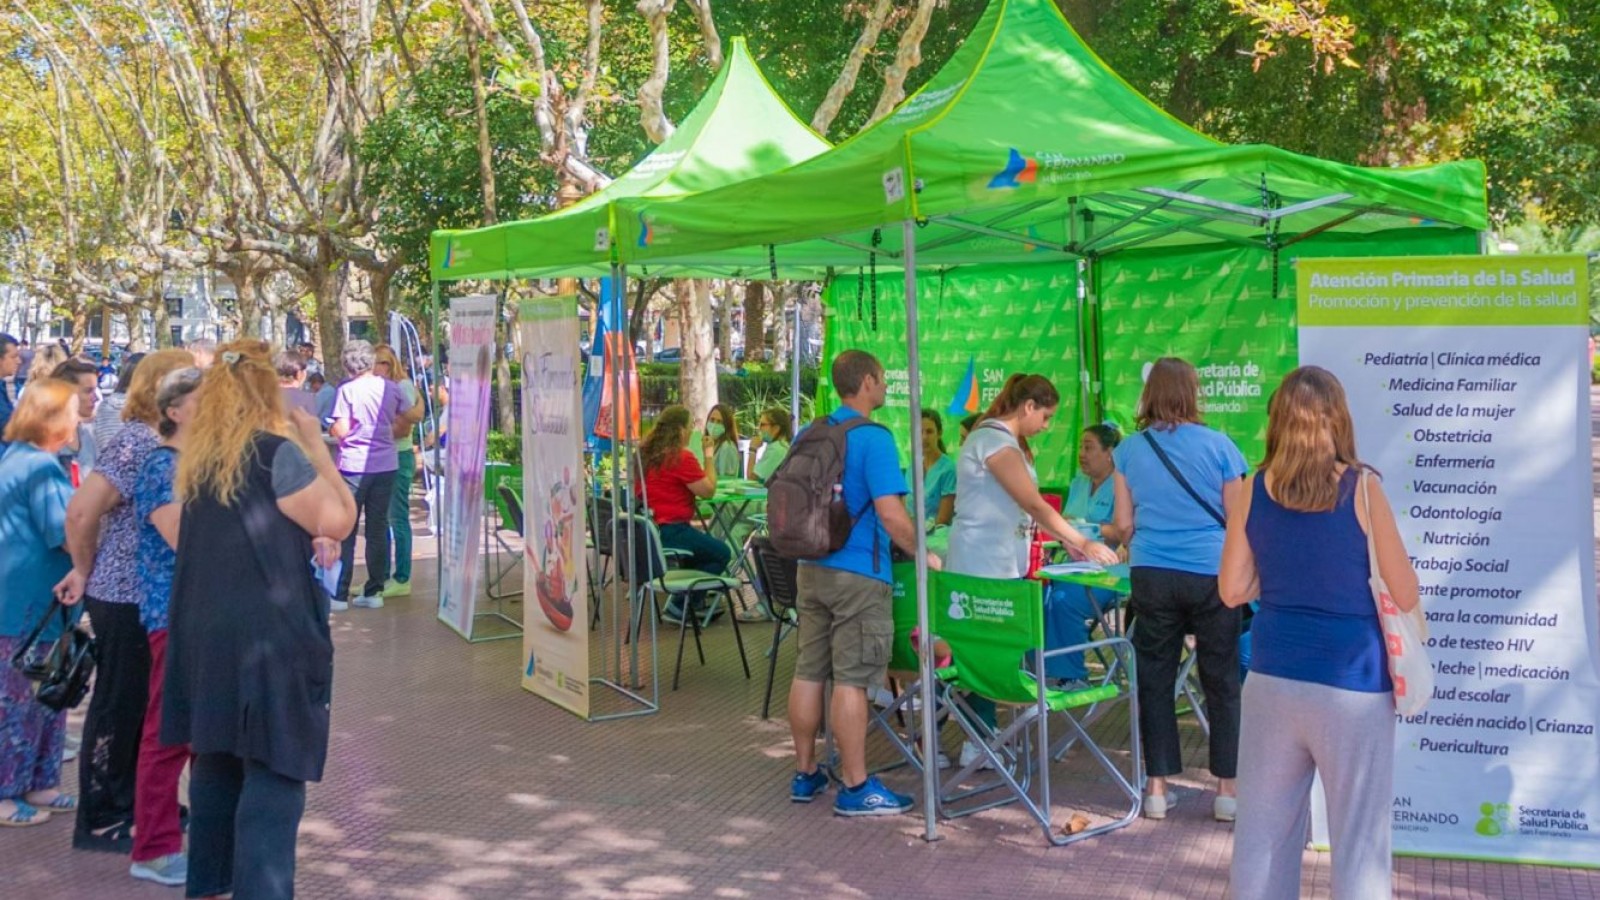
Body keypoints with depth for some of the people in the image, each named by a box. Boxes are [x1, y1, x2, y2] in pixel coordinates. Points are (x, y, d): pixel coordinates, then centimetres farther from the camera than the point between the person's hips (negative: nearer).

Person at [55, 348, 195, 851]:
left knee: (142, 704, 18)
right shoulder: (137, 442, -18)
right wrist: (86, 572, -9)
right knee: (118, 705, 3)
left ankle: (131, 804, 31)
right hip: (125, 596, -9)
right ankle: (101, 820, 15)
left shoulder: (161, 441, 10)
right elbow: (82, 511, -24)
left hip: (149, 595, 9)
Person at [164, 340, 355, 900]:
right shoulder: (275, 453, -13)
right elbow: (339, 521, -10)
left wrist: (302, 540, 13)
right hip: (268, 637, -8)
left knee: (217, 762, 19)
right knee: (273, 774, -3)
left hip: (202, 633, 8)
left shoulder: (197, 459, 10)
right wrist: (315, 446, -3)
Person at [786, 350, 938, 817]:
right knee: (852, 680, -2)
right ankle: (855, 787, 5)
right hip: (858, 575, -8)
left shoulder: (811, 434, 10)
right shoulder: (873, 438, -14)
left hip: (812, 569, 8)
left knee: (808, 673, 12)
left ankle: (805, 774, 22)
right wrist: (924, 555, -6)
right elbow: (891, 515, -20)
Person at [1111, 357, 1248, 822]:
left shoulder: (1129, 450, 2)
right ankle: (1227, 789, 13)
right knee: (1221, 682, 9)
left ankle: (1157, 788, 14)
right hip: (1210, 574, -1)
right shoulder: (1218, 446, -3)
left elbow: (1123, 523, 4)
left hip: (1151, 574, 2)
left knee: (1155, 680, 10)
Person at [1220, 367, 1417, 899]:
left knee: (1263, 830, 14)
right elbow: (1405, 596, -5)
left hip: (1273, 680, 3)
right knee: (1358, 841, 6)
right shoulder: (1361, 487, -9)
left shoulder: (1255, 490, 0)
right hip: (1352, 686, -3)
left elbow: (1232, 591, 5)